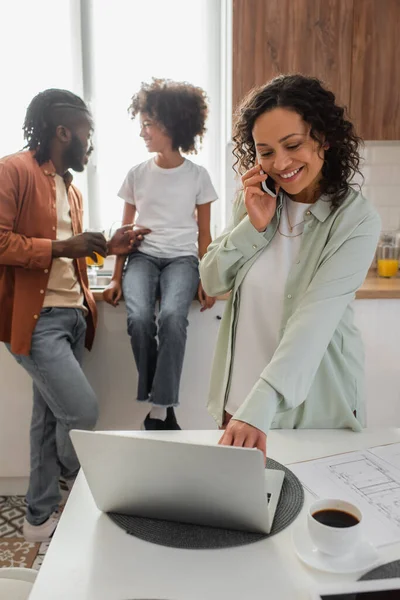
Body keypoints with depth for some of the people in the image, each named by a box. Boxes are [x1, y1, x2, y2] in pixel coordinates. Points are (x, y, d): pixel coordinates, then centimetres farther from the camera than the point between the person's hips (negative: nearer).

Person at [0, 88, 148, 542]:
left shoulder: (70, 189, 18)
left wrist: (106, 247, 11)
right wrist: (62, 247, -21)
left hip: (71, 315, 9)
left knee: (51, 416, 14)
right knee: (82, 410, -12)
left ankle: (41, 516, 29)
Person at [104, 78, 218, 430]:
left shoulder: (198, 176, 5)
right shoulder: (137, 174, 9)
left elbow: (204, 234, 6)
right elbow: (126, 231, 12)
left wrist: (207, 281, -5)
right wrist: (117, 278, 4)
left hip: (182, 259, -1)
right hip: (142, 257, 2)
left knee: (172, 316, -33)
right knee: (139, 318, -29)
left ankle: (160, 410, -20)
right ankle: (163, 407, -11)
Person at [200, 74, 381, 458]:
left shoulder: (356, 220, -17)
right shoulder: (254, 201, -2)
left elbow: (314, 319, -28)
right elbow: (212, 283, -1)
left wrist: (259, 409, -37)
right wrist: (253, 226, -16)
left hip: (315, 407, -4)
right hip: (238, 396, 4)